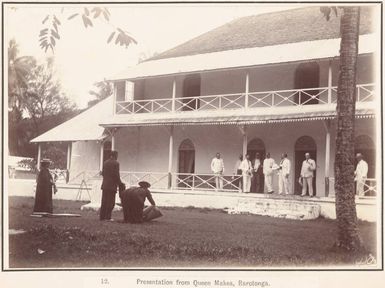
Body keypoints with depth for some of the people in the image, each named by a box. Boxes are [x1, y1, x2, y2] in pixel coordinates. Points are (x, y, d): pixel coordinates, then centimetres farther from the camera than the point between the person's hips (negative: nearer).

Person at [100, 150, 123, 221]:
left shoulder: (105, 162, 10)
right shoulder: (116, 163, -11)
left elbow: (103, 173, 12)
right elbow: (116, 174, -14)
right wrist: (119, 182, -2)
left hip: (104, 185, 7)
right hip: (112, 185, -7)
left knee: (104, 201, 11)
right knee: (111, 202, -1)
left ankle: (102, 216, 13)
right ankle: (108, 217, -2)